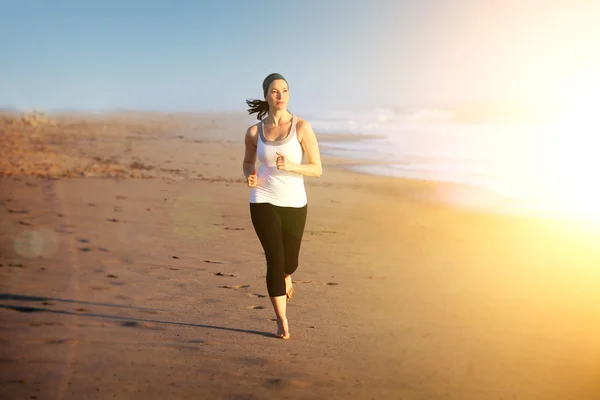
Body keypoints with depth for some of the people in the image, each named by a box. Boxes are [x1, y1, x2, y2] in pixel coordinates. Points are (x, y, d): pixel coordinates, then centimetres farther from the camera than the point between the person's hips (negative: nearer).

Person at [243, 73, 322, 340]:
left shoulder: (302, 127, -9)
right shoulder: (254, 131, -1)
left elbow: (317, 169, -7)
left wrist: (290, 166, -25)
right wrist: (249, 177, -7)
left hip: (294, 203, 0)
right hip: (263, 201, 0)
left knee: (289, 262, 12)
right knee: (275, 260, -8)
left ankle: (285, 278, 53)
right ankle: (282, 322, 10)